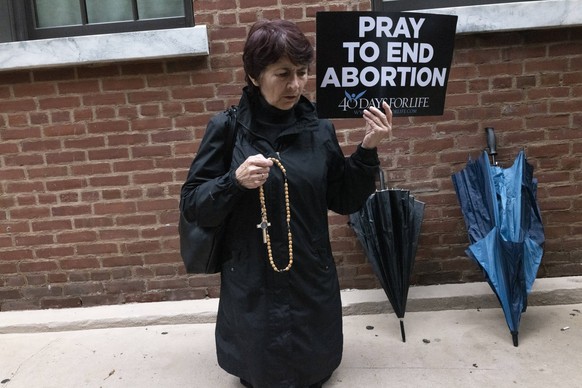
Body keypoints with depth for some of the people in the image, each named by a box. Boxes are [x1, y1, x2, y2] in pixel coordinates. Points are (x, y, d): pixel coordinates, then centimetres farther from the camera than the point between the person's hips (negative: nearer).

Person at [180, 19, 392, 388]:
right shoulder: (227, 128, -9)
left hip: (312, 283, 2)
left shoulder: (320, 130, -4)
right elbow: (192, 205, -9)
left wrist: (368, 150, -11)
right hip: (251, 286, -1)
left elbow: (346, 202, 1)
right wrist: (235, 181, -26)